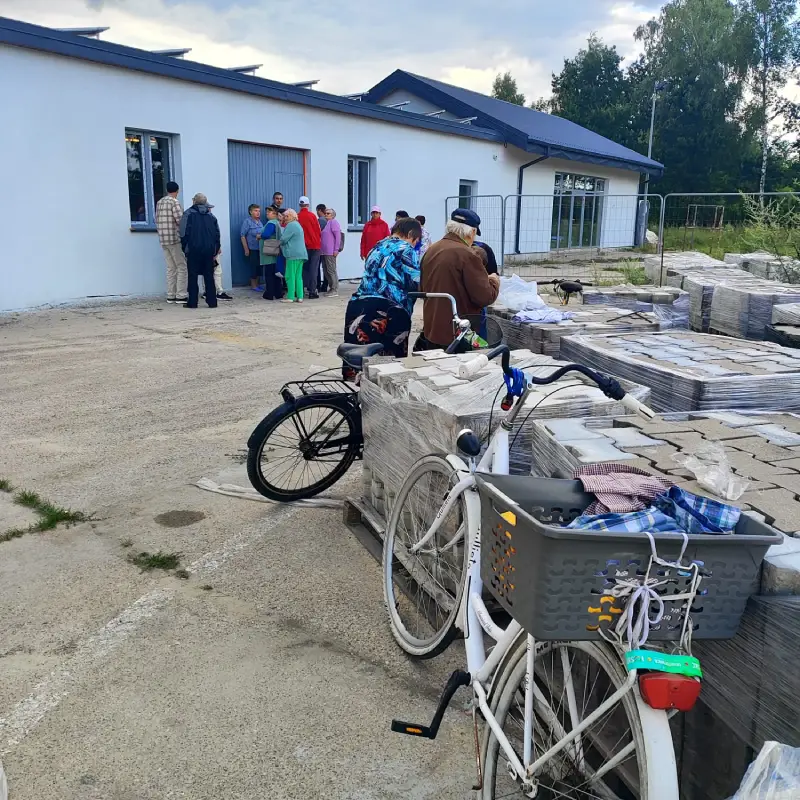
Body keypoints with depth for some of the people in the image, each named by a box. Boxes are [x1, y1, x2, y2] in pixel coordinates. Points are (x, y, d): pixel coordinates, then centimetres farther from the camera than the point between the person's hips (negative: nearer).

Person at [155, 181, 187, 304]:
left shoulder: (159, 202, 13)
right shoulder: (174, 202, -9)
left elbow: (157, 221, 15)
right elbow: (180, 220, -17)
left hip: (163, 240, 7)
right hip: (175, 239, -7)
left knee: (171, 268, 12)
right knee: (182, 267, -2)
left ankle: (170, 296, 12)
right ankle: (180, 296, -6)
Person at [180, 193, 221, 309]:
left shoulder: (188, 214, -1)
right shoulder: (211, 215, 11)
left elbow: (184, 234, -7)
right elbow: (217, 234, 12)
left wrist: (185, 249, 1)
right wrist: (216, 249, 18)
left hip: (194, 251, -3)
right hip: (209, 250, 4)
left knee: (193, 276, 2)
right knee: (209, 276, 7)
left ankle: (192, 302, 0)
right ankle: (212, 302, 5)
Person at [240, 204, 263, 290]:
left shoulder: (259, 221, 8)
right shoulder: (247, 221, -9)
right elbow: (243, 236, -11)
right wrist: (246, 249, -13)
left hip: (260, 248, 5)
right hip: (252, 249, -5)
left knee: (259, 267, 11)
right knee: (253, 267, 2)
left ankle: (256, 284, 25)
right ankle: (253, 286, 15)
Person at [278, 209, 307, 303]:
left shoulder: (291, 225, -11)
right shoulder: (298, 225, 21)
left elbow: (283, 239, -11)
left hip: (293, 254, -9)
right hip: (301, 254, 9)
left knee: (290, 276, -5)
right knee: (298, 276, 9)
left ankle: (290, 297, -4)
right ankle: (299, 296, 7)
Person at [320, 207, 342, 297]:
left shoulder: (333, 222, -5)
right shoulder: (325, 223, 20)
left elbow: (338, 236, -13)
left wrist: (336, 249, -18)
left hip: (330, 252, -9)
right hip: (324, 252, 9)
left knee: (331, 270, -8)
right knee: (326, 270, 10)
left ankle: (335, 290, -4)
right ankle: (331, 288, 17)